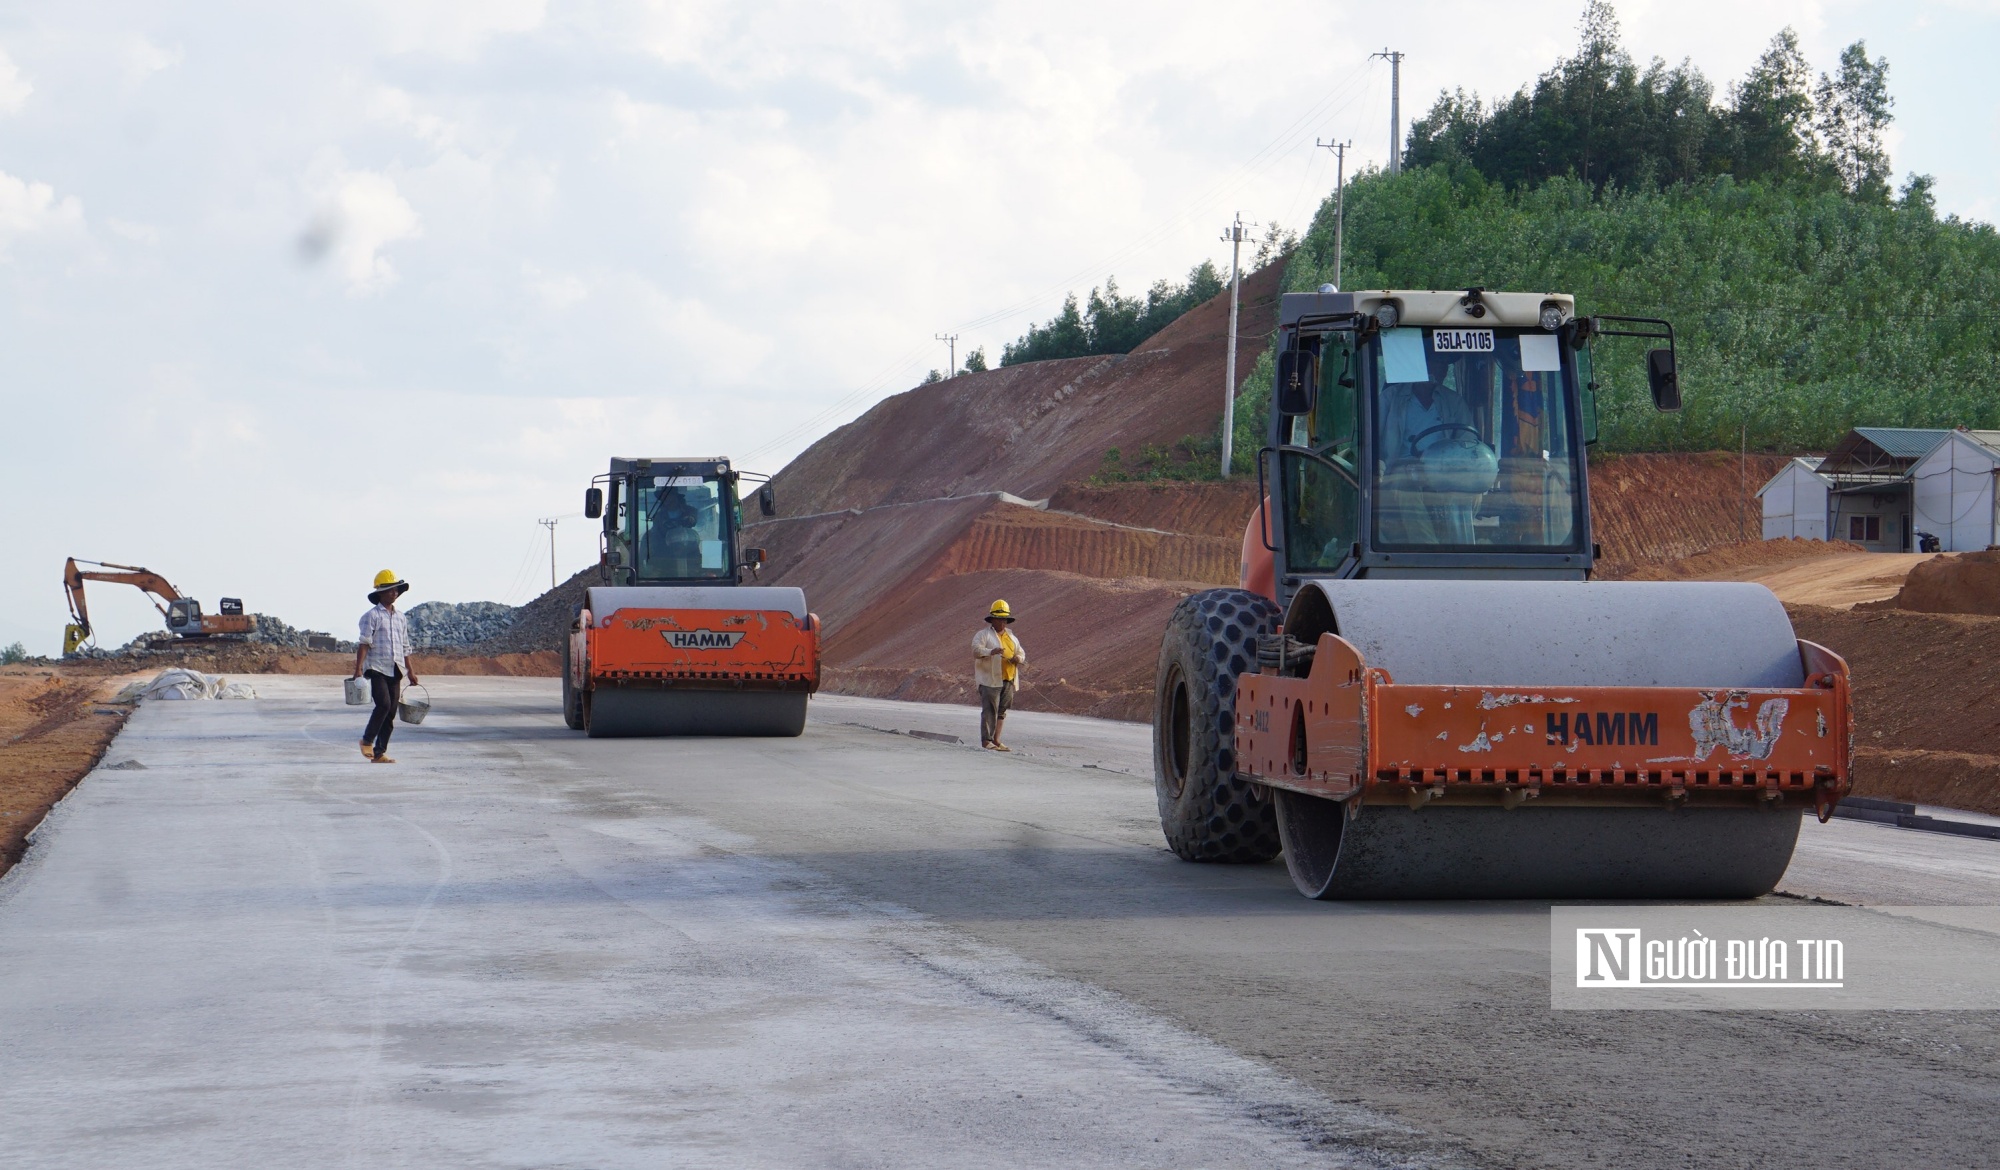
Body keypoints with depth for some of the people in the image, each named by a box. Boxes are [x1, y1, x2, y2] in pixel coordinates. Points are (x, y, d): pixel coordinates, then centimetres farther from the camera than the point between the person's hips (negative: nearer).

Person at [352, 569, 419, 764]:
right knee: (384, 704, -21)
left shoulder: (401, 619, 18)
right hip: (377, 668, -6)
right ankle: (367, 740, -3)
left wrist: (410, 670, 19)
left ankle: (380, 752, 6)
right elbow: (364, 643, -8)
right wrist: (358, 668, -17)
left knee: (391, 712, 2)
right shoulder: (372, 616, -1)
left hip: (395, 671, 6)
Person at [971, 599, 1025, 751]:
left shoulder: (1011, 637, 21)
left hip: (1008, 680, 7)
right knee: (990, 710, -10)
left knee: (1002, 711, 9)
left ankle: (996, 740, 15)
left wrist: (1018, 658, -2)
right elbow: (976, 650, -15)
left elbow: (1021, 653, 24)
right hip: (990, 680, -7)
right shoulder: (983, 635, 0)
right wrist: (991, 652, -34)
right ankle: (986, 740, -10)